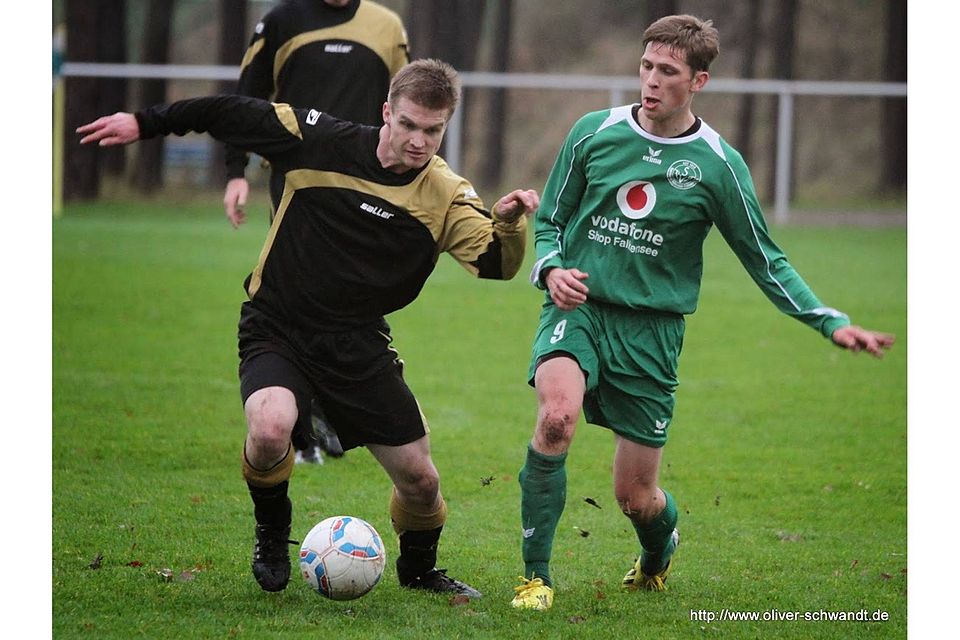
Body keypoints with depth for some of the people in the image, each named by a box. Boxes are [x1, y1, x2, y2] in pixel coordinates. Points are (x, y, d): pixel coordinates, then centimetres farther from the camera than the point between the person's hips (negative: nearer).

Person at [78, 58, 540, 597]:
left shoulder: (445, 194, -7)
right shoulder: (321, 141, -11)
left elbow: (497, 264, -18)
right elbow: (234, 114, -1)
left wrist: (510, 223, -39)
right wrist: (146, 123, 0)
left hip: (358, 345, 2)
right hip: (277, 330, -2)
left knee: (420, 480, 1)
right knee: (270, 430, -32)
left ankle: (419, 568, 36)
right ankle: (272, 533, 1)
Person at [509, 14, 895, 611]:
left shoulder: (719, 165, -3)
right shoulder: (594, 132, 0)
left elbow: (765, 260, 5)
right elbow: (550, 220, 11)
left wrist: (832, 322, -5)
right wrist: (552, 269, -11)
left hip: (652, 331, 0)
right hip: (578, 309, 0)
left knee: (636, 495, 1)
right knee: (557, 415, -31)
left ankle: (660, 546, 41)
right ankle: (535, 576, -17)